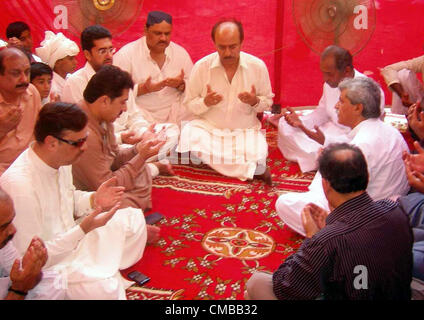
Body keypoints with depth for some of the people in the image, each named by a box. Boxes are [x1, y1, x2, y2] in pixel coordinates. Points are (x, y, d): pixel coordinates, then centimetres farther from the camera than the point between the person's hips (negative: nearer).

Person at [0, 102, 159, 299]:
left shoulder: (61, 158, -8)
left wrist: (94, 200, -8)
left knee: (134, 218, 10)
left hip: (71, 238, 8)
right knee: (105, 289, -31)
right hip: (46, 266, -8)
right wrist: (84, 228, -32)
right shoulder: (20, 186, -34)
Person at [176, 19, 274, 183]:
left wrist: (255, 101, -17)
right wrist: (205, 102, -21)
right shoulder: (201, 66, -6)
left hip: (245, 130, -1)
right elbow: (189, 103, 2)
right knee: (189, 136, -34)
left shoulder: (257, 66, -4)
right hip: (208, 128, 1)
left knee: (258, 156, -32)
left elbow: (267, 101, 8)